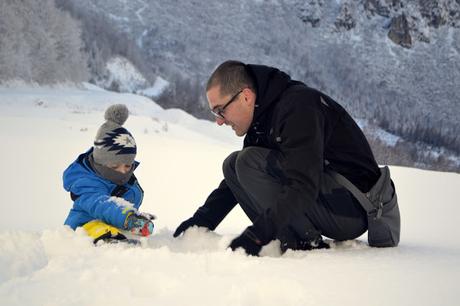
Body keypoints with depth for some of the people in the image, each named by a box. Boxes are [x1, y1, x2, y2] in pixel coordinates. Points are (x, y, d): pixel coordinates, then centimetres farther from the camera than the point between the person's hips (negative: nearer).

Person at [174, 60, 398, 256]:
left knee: (250, 161, -21)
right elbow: (236, 181, 19)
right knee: (233, 165, 4)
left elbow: (303, 187, -30)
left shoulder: (299, 106, -21)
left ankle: (308, 245, -17)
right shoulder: (262, 119, 10)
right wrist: (201, 220, 5)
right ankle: (292, 242, -6)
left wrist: (255, 236, -33)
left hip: (353, 207, -10)